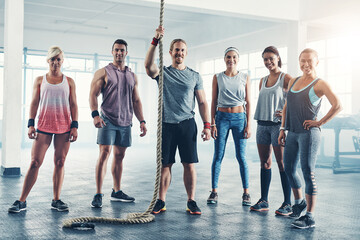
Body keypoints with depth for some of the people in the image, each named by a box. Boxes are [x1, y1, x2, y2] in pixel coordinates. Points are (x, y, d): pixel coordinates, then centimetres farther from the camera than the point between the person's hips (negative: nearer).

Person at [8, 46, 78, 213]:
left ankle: (56, 200, 11)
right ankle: (22, 201, 0)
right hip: (44, 125, -1)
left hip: (64, 127, 1)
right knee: (35, 162, -5)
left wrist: (74, 126, -1)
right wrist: (31, 124, -3)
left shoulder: (69, 82, 10)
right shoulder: (40, 80, 10)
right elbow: (34, 103, 7)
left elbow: (73, 105, 8)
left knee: (60, 162, 2)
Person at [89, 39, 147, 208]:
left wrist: (142, 121, 9)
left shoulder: (132, 76, 16)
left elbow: (136, 101, 18)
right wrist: (95, 115, -20)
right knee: (104, 153, -12)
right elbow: (93, 94, -5)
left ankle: (117, 191, 20)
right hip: (108, 120, -5)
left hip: (125, 122, 5)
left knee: (119, 156, 10)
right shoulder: (103, 72, 2)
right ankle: (98, 195, -10)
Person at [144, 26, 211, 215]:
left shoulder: (194, 76, 10)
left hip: (187, 124, 1)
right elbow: (148, 65, -17)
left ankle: (191, 201, 11)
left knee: (189, 164, 1)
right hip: (166, 124, -1)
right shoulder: (163, 73, 5)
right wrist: (155, 41, -26)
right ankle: (161, 201, 13)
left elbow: (202, 102, 9)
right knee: (165, 164, 4)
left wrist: (207, 125, -1)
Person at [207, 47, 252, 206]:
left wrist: (248, 125, -2)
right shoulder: (217, 77, 6)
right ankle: (214, 191, 9)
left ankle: (246, 193, 9)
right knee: (218, 156, 0)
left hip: (239, 118, 0)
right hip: (222, 117, 1)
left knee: (241, 157, 0)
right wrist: (212, 123, -1)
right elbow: (214, 102, 6)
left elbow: (248, 103, 5)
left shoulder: (245, 78, 5)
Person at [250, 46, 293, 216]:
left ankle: (287, 204, 2)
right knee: (264, 163, 9)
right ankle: (263, 201, 16)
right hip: (262, 124, 7)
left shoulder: (286, 79, -4)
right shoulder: (263, 80, 16)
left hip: (278, 124, -6)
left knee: (282, 164, -4)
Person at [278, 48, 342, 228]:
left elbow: (337, 106, -16)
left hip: (308, 134, -7)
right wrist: (283, 129, 14)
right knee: (289, 170, 16)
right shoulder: (293, 82, 15)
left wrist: (320, 122, -13)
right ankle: (299, 202, 39)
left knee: (308, 173, -5)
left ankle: (310, 217, 2)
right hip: (292, 134, 7)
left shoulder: (320, 84, -5)